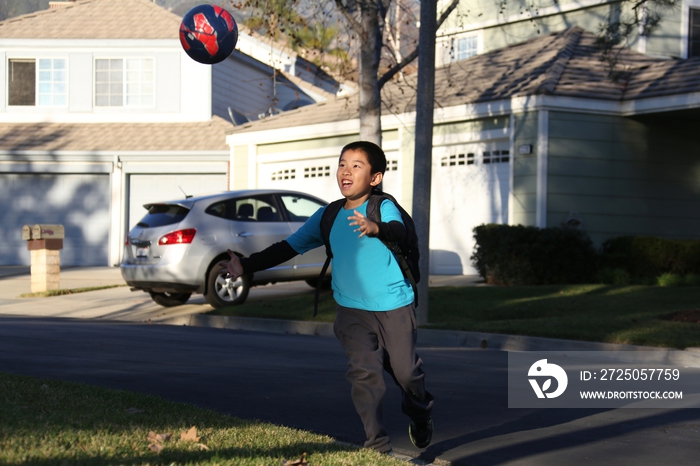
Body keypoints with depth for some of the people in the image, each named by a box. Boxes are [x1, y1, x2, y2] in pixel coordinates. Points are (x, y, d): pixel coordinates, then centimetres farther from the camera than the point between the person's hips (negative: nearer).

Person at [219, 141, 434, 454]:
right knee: (363, 372, -13)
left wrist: (376, 228, -57)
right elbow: (290, 246, 5)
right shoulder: (328, 216, 2)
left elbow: (397, 230, -33)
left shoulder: (383, 207, -11)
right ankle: (378, 446, -7)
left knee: (405, 371, 6)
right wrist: (247, 266, -3)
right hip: (352, 309, 3)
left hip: (394, 308, -3)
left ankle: (420, 414, 39)